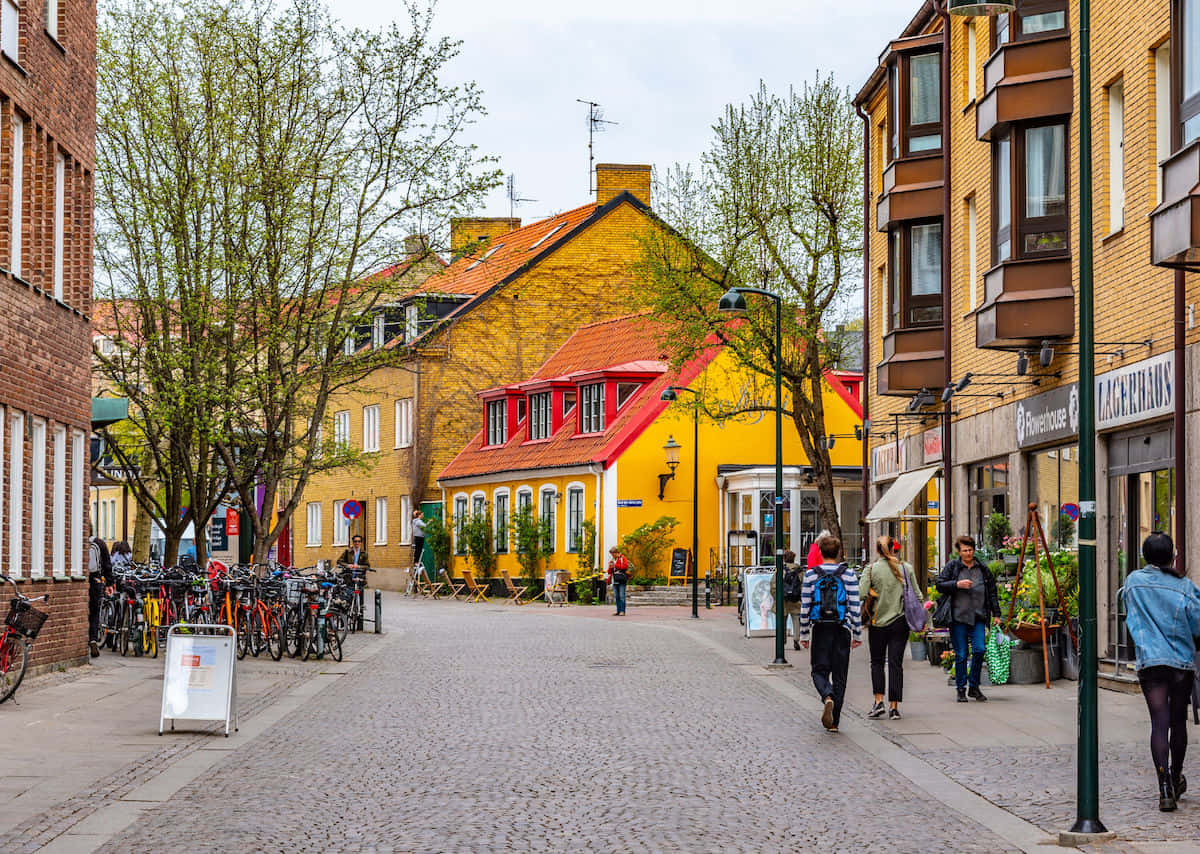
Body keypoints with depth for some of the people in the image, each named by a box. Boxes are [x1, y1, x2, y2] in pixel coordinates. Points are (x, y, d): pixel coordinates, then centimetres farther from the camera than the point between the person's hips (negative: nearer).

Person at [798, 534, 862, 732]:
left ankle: (828, 697, -23)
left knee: (820, 670, 9)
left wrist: (803, 634, 8)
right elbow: (855, 607, -2)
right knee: (839, 674, 8)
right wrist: (857, 634, 5)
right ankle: (834, 721, 8)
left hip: (820, 629, 0)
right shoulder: (848, 574, -2)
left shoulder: (811, 575, -2)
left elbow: (805, 607, 0)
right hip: (842, 629, 0)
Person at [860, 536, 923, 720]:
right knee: (895, 663, 4)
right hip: (900, 622, 1)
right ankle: (894, 707, 1)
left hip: (877, 622, -1)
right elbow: (917, 595, 3)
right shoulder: (906, 568, 1)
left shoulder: (870, 570, -5)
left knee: (877, 662, 14)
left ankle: (879, 701, 2)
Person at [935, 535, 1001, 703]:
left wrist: (996, 614, 10)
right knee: (961, 654, 0)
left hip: (978, 617, 2)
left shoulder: (983, 569, 12)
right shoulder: (951, 567, 4)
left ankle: (974, 687, 6)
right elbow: (940, 585, 0)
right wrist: (957, 584, -15)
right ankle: (961, 689, 10)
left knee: (979, 650, -9)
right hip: (958, 617, -2)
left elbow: (992, 593, 15)